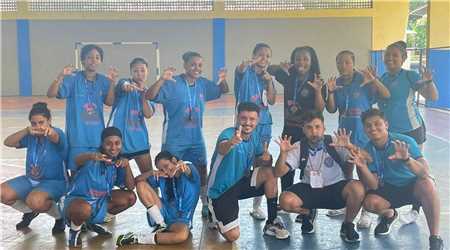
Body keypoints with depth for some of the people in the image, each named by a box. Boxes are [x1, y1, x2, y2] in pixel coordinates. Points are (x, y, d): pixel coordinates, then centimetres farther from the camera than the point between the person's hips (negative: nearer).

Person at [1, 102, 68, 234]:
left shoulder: (58, 134, -16)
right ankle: (30, 211, 17)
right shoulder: (31, 136, 1)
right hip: (30, 180, 7)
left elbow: (54, 137, -41)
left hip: (54, 182, -6)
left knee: (34, 200, -35)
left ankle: (60, 216, -2)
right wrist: (26, 130, -26)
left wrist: (48, 131, -67)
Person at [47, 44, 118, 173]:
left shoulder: (103, 81, 5)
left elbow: (109, 102, -5)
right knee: (76, 172, 4)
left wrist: (112, 82, -18)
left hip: (97, 136, 3)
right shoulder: (73, 78, -6)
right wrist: (60, 77, -31)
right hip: (78, 137, -3)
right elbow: (51, 94, -13)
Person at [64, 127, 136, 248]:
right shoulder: (94, 159, -24)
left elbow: (130, 187, -9)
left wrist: (127, 165, -25)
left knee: (130, 197, -3)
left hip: (99, 202, 7)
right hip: (78, 199, -7)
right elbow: (77, 160, -47)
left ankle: (92, 222, 15)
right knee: (84, 209, -40)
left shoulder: (118, 163, -4)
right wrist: (91, 156, -70)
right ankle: (75, 230, -1)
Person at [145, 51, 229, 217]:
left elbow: (222, 91, 16)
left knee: (201, 172, 10)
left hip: (196, 139, 5)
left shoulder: (203, 84, 1)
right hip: (174, 140, -4)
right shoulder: (172, 84, -14)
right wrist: (161, 80, -37)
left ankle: (206, 205, 26)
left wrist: (223, 80, -7)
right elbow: (150, 96, -21)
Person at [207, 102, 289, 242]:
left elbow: (260, 160, 9)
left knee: (270, 172, -18)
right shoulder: (228, 133, -24)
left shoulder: (254, 136, -2)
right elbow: (221, 149, -48)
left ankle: (272, 223, -6)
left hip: (240, 182, 6)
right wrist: (231, 142, -72)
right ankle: (215, 216, 19)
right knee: (233, 236, -15)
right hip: (220, 190, -6)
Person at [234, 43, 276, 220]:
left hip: (263, 124, 5)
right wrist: (249, 63, -49)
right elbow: (240, 69, -29)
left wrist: (269, 82, -6)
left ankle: (256, 206, 19)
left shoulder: (267, 77, 12)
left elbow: (272, 101, 5)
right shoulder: (246, 73, -4)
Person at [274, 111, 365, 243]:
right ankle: (309, 214, 11)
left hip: (336, 188, -1)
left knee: (357, 188, -32)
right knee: (285, 201, -26)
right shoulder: (298, 147, -6)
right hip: (309, 190, 2)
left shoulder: (335, 142, -11)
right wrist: (283, 153, -28)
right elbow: (278, 173, -11)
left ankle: (347, 225, -3)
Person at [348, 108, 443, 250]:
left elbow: (425, 173, -30)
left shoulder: (405, 142, -22)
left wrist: (406, 159, -49)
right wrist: (362, 167, -32)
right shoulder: (367, 151, -12)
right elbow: (374, 186, -13)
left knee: (427, 183, -36)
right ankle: (389, 214, 13)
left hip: (412, 187, -3)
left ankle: (435, 238, -24)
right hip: (389, 190, 3)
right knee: (370, 202, -26)